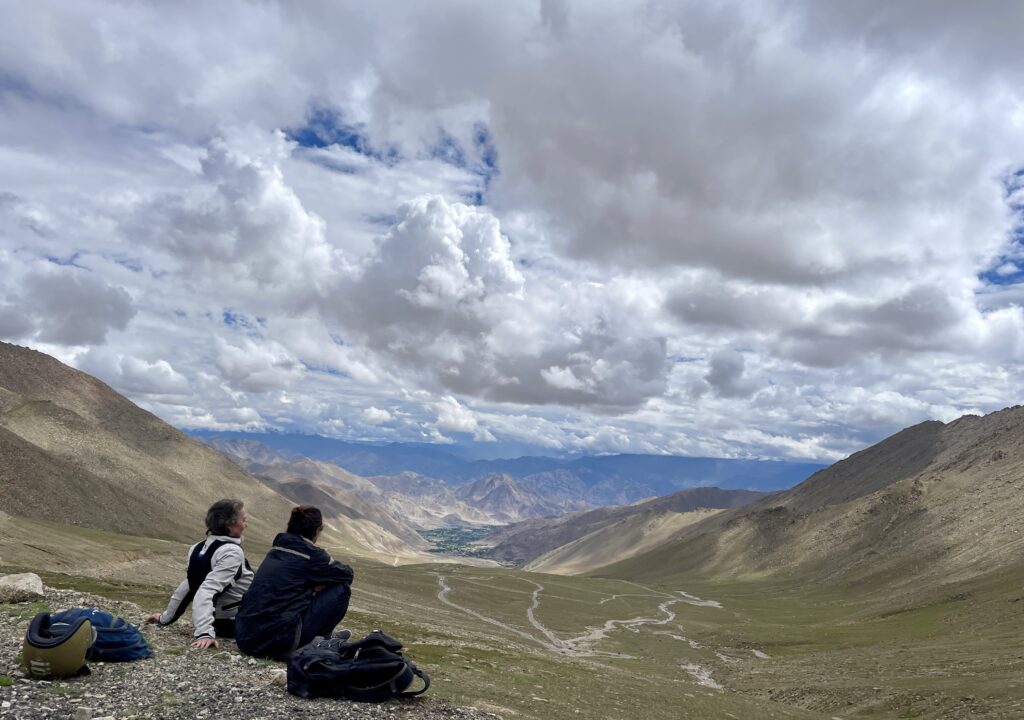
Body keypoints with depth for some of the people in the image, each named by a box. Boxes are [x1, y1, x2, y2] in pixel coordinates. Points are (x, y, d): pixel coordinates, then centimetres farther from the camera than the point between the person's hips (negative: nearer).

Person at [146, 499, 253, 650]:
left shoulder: (199, 549, 3)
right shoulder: (232, 552, -21)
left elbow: (188, 585, 10)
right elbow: (207, 591, -31)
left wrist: (166, 617, 22)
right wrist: (205, 632, -37)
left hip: (219, 622, 9)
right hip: (240, 624, -9)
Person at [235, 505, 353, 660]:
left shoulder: (276, 550, 14)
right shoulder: (311, 554, -5)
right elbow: (347, 574, 8)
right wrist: (324, 582, 25)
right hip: (279, 643, -8)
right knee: (341, 588, 2)